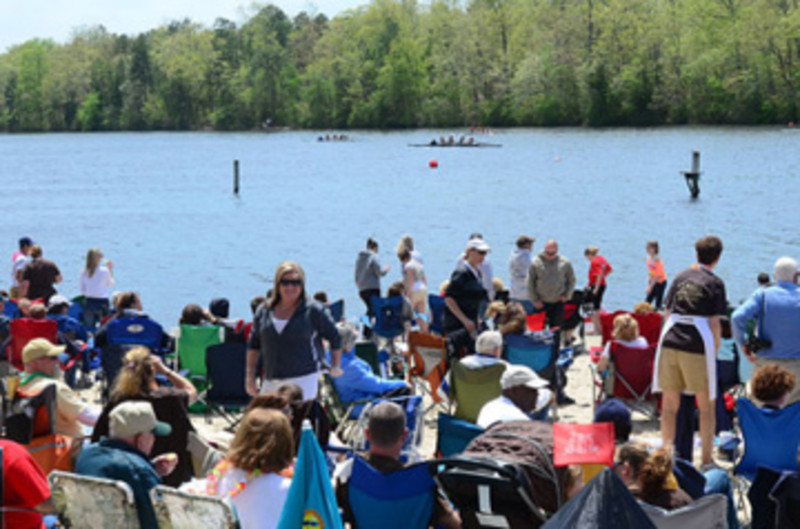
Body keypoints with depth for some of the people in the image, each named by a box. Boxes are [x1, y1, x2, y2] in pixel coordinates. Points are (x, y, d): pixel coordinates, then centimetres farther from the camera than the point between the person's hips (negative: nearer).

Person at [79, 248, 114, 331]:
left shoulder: (84, 272, -1)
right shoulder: (104, 271, -12)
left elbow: (82, 290, 5)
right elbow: (111, 284, 5)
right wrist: (111, 270, 11)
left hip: (88, 302, 4)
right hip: (102, 302, -4)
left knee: (89, 327, 8)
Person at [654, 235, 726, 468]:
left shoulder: (680, 278, 15)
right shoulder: (714, 283, 2)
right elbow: (714, 323, -2)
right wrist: (715, 351, 7)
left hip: (670, 342, 4)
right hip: (698, 346, -4)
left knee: (669, 404, 11)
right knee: (706, 405, 8)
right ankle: (707, 460, 9)